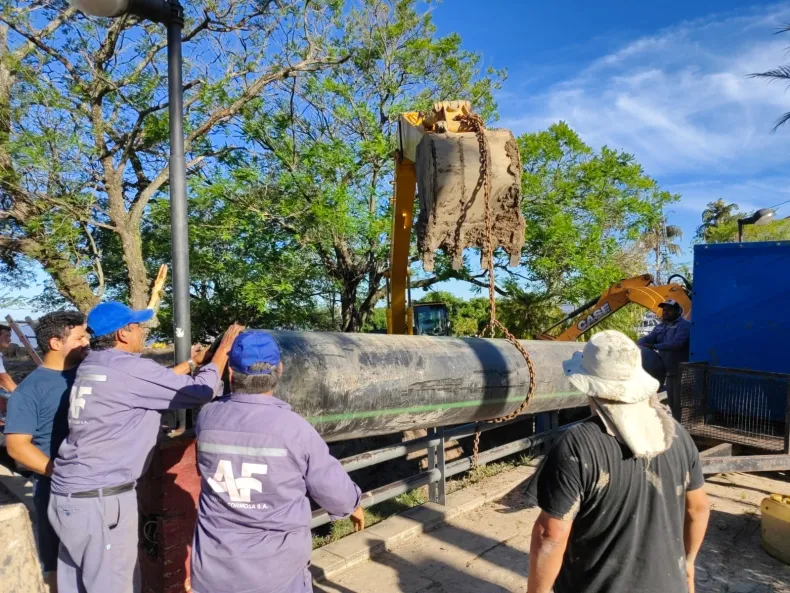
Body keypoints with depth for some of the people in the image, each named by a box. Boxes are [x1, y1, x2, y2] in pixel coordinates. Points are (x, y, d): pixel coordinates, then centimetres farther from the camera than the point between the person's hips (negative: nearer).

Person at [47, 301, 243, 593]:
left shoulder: (91, 366, 9)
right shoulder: (130, 369, -18)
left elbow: (156, 382, 20)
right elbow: (200, 391, -13)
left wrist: (190, 363, 25)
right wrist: (224, 349, -1)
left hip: (68, 494, 9)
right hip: (101, 499, -9)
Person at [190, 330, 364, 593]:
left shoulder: (207, 417, -11)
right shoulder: (294, 428, -19)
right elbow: (331, 486, -8)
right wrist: (353, 505, 14)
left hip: (214, 566, 3)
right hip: (276, 570, -3)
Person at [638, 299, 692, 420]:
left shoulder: (684, 325, -12)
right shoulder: (660, 327, 14)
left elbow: (676, 343, -28)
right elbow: (645, 339, 7)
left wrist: (654, 346, -27)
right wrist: (643, 344, -17)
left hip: (682, 372, -8)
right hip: (670, 371, 9)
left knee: (680, 403, -9)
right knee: (672, 402, 17)